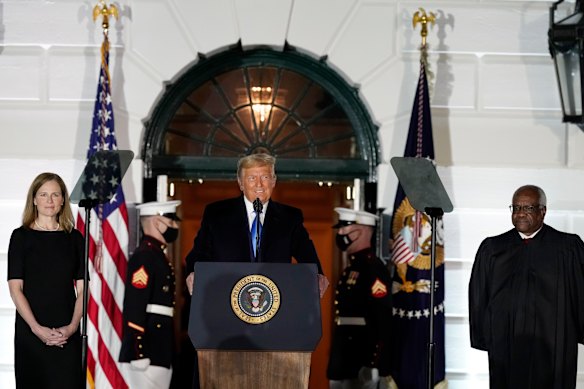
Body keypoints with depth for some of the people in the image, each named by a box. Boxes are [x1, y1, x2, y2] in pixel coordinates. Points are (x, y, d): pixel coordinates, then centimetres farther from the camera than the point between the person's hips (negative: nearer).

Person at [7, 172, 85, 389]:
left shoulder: (74, 238, 8)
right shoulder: (21, 236, 2)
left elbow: (82, 289, 5)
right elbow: (15, 288, -4)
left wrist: (73, 326, -9)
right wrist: (36, 328, -14)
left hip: (68, 333, 1)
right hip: (31, 329, -1)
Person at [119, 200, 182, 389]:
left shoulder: (158, 255, 19)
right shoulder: (144, 256, -12)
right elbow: (134, 307, -19)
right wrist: (138, 352, -23)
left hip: (160, 350, 10)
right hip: (149, 352, -10)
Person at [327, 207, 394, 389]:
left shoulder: (373, 268, -14)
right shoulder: (352, 268, 17)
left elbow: (383, 319, -21)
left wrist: (375, 366, -23)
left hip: (362, 363, -10)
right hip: (346, 360, 10)